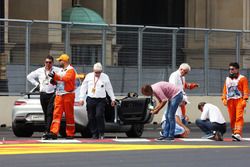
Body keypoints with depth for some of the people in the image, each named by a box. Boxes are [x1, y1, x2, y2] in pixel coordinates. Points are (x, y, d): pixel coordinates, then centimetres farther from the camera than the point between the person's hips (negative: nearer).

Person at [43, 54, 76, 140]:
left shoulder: (70, 70, -5)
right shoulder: (60, 70, 21)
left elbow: (67, 78, -22)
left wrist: (55, 76, -24)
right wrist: (53, 79, 5)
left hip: (68, 95, -7)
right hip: (59, 95, 7)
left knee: (69, 115, -1)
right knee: (56, 114, -4)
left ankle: (70, 134, 6)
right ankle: (54, 132, -12)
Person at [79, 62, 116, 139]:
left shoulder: (105, 77, 4)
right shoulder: (89, 76, 7)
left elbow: (109, 89, 12)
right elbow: (83, 87, 11)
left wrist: (113, 99, 12)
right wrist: (81, 98, 5)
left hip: (101, 100, -2)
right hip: (90, 100, 2)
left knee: (99, 115, -17)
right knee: (91, 118, 1)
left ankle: (101, 134, -7)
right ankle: (94, 134, 12)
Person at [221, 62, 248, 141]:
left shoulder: (242, 78, 4)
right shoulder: (227, 79, 21)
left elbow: (245, 90, -4)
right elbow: (225, 90, 18)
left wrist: (244, 99, -13)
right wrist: (224, 99, 5)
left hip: (239, 100, -5)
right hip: (230, 101, 5)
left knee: (239, 117, -15)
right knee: (232, 118, 3)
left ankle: (238, 134, -26)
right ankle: (234, 133, 10)